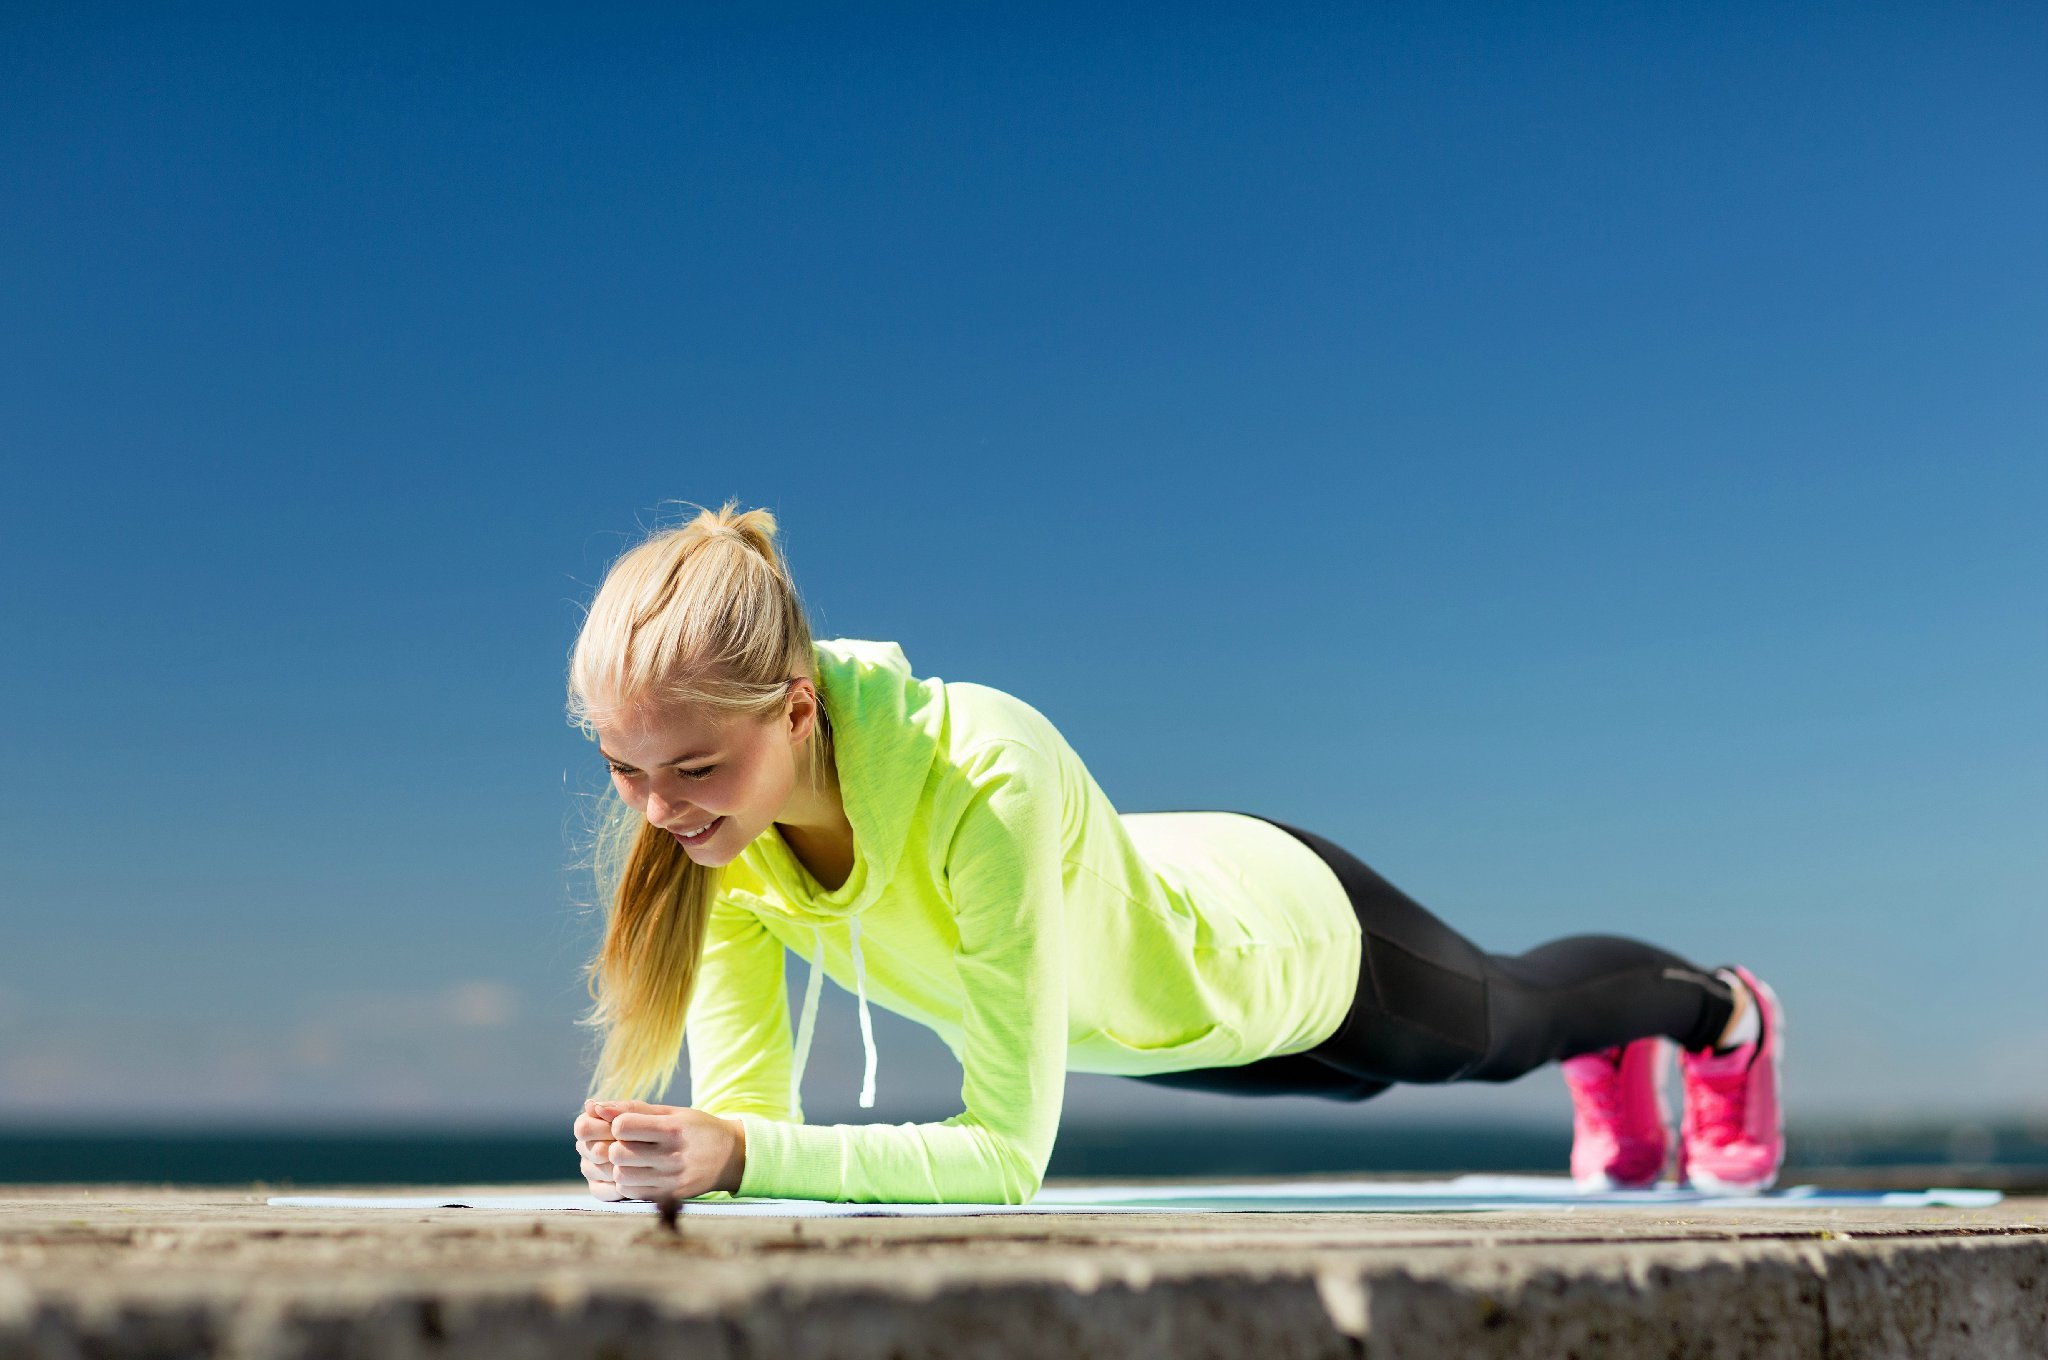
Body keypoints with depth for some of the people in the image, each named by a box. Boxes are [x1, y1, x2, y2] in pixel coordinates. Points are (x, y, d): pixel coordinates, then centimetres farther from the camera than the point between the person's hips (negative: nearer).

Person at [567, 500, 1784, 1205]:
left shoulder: (986, 780, -48)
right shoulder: (710, 822, -30)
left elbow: (1007, 1153, -45)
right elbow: (749, 1108, -24)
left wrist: (739, 1154, -55)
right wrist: (662, 1155, -46)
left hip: (1281, 935, -5)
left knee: (1503, 1021, 29)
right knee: (1361, 1077, 36)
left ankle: (1726, 1013, 67)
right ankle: (1612, 1064, 72)